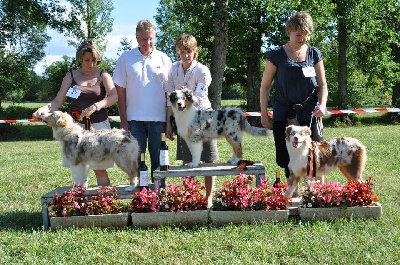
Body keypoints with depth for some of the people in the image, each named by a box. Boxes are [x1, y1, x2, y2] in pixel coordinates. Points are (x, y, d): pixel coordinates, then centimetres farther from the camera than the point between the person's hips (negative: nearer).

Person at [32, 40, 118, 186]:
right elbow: (57, 101, 4)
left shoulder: (103, 76, 4)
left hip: (98, 126, -1)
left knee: (100, 170, -3)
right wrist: (43, 109, -16)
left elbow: (113, 96, -11)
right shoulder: (71, 76, 8)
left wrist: (95, 106, -27)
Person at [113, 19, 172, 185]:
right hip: (134, 119, 0)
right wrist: (123, 120, -1)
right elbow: (120, 91, 4)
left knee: (158, 160, 7)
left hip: (158, 119, 0)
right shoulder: (125, 59, 3)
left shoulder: (163, 59, 4)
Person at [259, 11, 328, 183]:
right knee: (287, 159, 3)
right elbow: (265, 86, 4)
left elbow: (322, 85, 8)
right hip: (283, 115, 0)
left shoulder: (314, 54, 6)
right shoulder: (277, 55, 0)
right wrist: (263, 114, -2)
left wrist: (322, 104, -10)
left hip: (310, 113, 1)